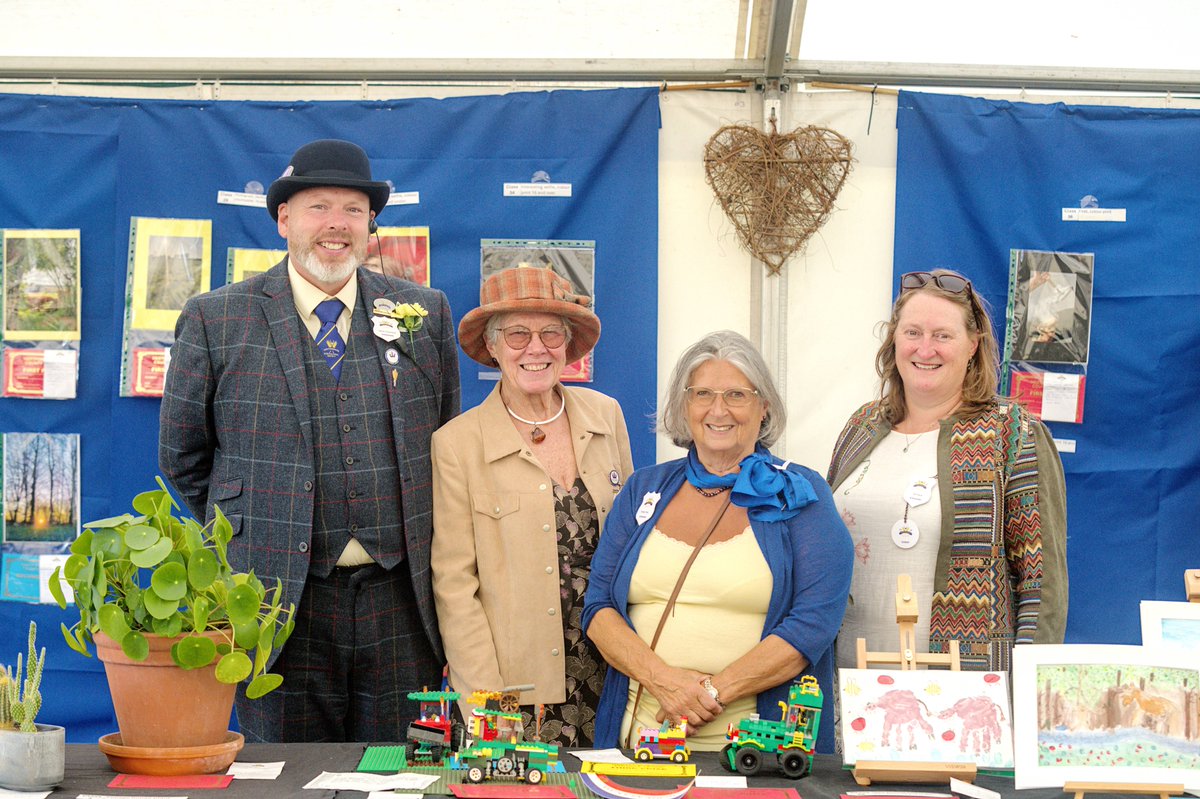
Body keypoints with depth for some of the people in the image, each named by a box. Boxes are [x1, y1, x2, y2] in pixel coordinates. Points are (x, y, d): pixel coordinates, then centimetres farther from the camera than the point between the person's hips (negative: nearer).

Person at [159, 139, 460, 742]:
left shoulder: (425, 313, 8)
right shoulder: (216, 321, 1)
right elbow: (182, 456, 9)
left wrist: (420, 541, 10)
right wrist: (246, 533, 6)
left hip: (400, 604, 2)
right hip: (279, 600, -2)